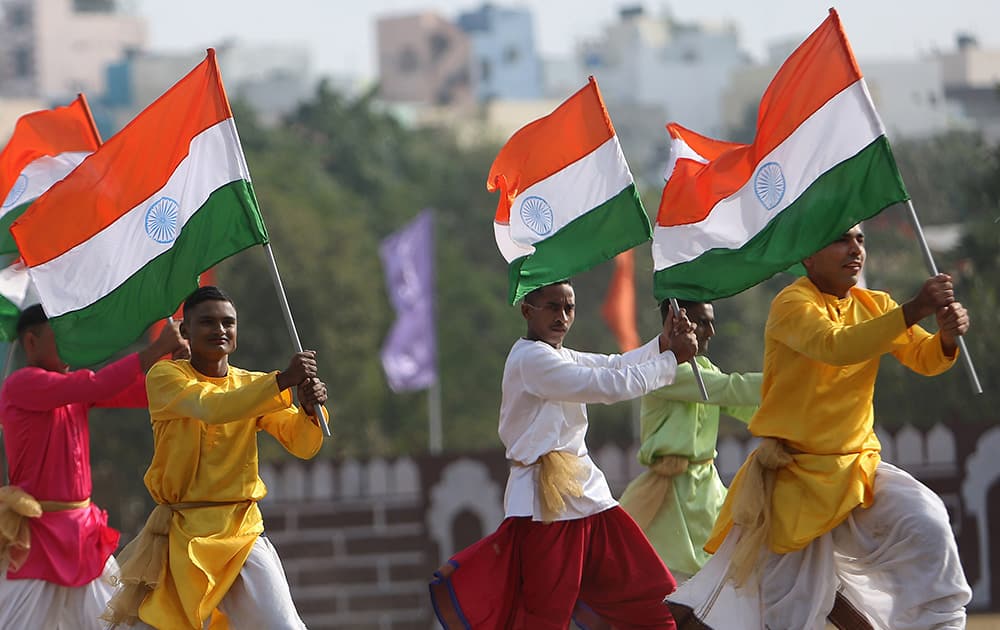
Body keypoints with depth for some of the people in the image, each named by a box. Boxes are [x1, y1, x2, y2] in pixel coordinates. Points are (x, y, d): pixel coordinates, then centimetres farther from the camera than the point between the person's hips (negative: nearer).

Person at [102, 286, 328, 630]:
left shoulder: (254, 385, 9)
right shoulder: (165, 376, -3)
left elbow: (302, 444, -2)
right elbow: (213, 408, -22)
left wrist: (309, 408, -24)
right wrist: (283, 381, -31)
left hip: (241, 534, 2)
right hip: (180, 535, -2)